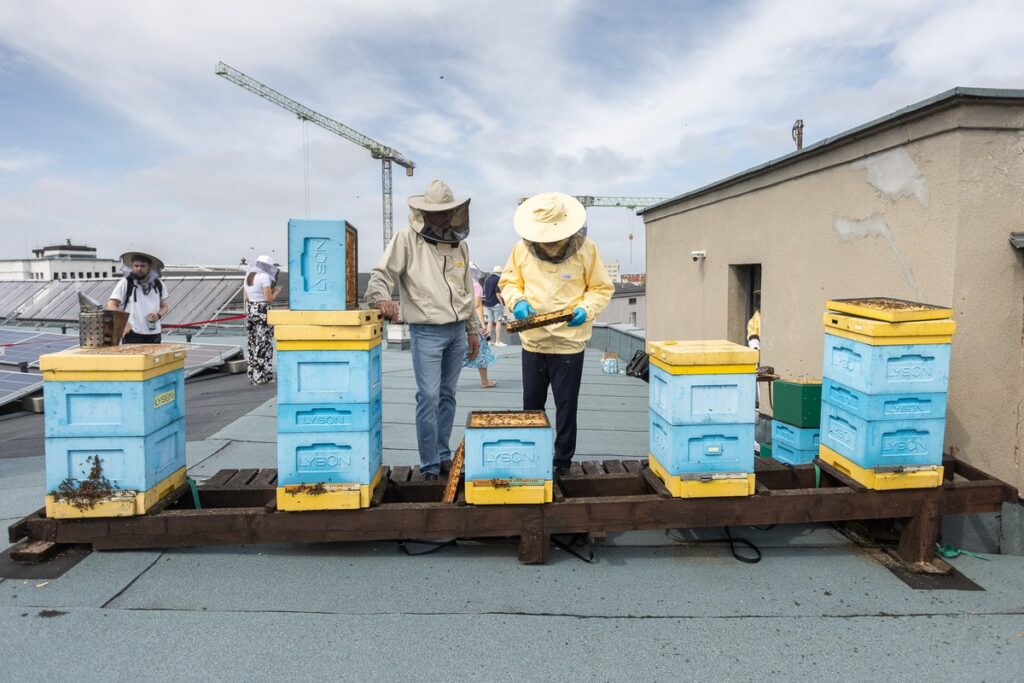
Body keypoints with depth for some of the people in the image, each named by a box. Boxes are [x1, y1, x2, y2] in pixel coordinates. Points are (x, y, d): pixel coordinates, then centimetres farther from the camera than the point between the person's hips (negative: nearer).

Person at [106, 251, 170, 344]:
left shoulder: (158, 284, 11)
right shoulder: (125, 283, 1)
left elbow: (165, 306, 19)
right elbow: (111, 305, -1)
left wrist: (158, 315, -4)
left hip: (154, 334, 4)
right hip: (132, 334, -4)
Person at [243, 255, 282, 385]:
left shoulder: (248, 276, 11)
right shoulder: (264, 277, -13)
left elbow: (245, 298, 13)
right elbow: (269, 299, -17)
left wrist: (248, 315, 20)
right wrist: (276, 291, 1)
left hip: (250, 311, 8)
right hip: (263, 313, -8)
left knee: (253, 345, 13)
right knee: (264, 344, -1)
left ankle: (253, 376, 18)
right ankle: (263, 376, 2)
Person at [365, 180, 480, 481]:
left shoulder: (460, 244, 13)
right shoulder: (407, 239, -4)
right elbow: (381, 274, -8)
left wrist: (473, 329, 18)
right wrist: (381, 297, -30)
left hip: (457, 331, 5)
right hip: (426, 332, -5)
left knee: (447, 395, 11)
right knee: (428, 397, -8)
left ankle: (443, 455, 22)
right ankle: (429, 465, 2)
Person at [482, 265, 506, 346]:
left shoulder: (487, 279, 14)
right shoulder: (498, 279, -11)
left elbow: (484, 291, 18)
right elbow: (498, 292, -18)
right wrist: (501, 302, -13)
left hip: (487, 303, 8)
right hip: (496, 303, -7)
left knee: (490, 322, 11)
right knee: (498, 322, -5)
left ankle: (489, 338, 8)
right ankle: (498, 341, -8)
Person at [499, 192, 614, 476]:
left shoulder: (586, 250, -8)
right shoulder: (521, 250, -2)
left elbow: (602, 288, -1)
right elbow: (508, 282, 8)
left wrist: (586, 309, -18)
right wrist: (517, 301, -12)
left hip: (569, 343, -2)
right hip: (532, 341, 3)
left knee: (566, 406, 7)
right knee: (531, 404, 15)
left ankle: (563, 460, 22)